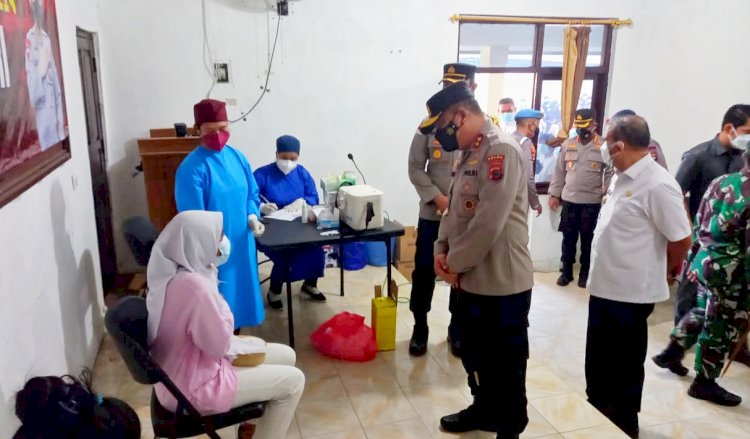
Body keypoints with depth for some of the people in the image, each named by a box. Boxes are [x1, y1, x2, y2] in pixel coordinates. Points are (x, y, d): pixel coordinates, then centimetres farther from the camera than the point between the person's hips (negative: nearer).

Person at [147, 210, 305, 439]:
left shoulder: (170, 271, -3)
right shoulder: (193, 285, -33)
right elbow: (218, 344, -22)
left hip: (182, 371, 9)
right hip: (193, 388, -9)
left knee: (286, 355, 14)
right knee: (293, 381, -2)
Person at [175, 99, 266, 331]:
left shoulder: (237, 157, 2)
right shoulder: (191, 169, -18)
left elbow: (252, 194, 12)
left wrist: (252, 216, -7)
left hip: (241, 242, 6)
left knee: (239, 292, 20)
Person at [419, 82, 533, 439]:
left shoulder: (502, 150, -19)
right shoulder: (470, 152, 11)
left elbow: (489, 222, -25)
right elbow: (454, 208, 17)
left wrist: (456, 263, -15)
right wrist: (442, 249, 3)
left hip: (502, 281, -9)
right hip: (470, 278, 9)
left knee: (506, 362, 10)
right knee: (474, 354, 23)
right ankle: (484, 409, 43)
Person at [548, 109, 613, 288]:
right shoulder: (567, 144, 6)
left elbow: (610, 173, -3)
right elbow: (559, 171, 9)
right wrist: (555, 194, 6)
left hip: (592, 202, -2)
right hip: (569, 200, 2)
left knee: (588, 239, 8)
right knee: (568, 238, 8)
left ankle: (585, 273, 21)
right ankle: (566, 271, 20)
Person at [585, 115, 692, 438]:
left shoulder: (657, 185, -22)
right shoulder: (624, 177, 7)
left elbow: (681, 238, -17)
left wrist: (666, 272, 0)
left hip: (631, 293, -9)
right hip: (604, 287, 9)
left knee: (625, 364, 10)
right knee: (598, 359, 22)